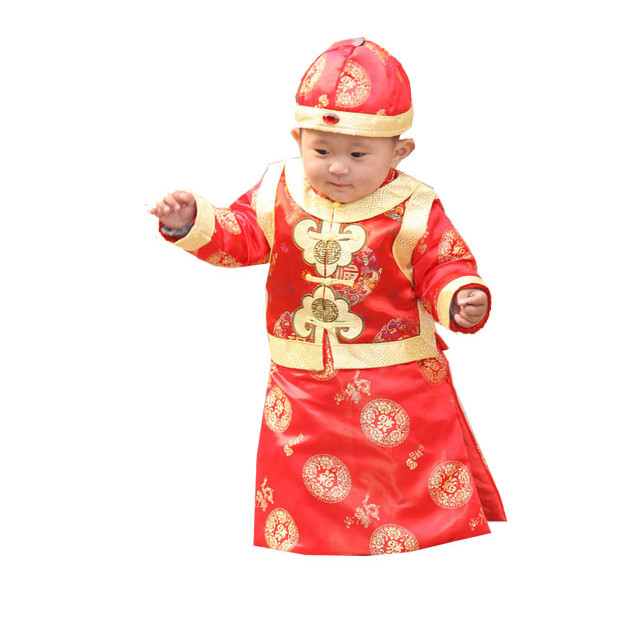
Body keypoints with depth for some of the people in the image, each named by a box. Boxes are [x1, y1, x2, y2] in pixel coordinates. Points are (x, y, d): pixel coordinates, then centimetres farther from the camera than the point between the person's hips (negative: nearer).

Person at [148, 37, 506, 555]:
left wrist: (461, 299, -30)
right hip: (303, 387, 2)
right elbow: (238, 236, 3)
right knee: (301, 496, 9)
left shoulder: (414, 212, -10)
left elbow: (444, 269, -9)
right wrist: (192, 222, -14)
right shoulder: (279, 194, -2)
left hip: (398, 382, -2)